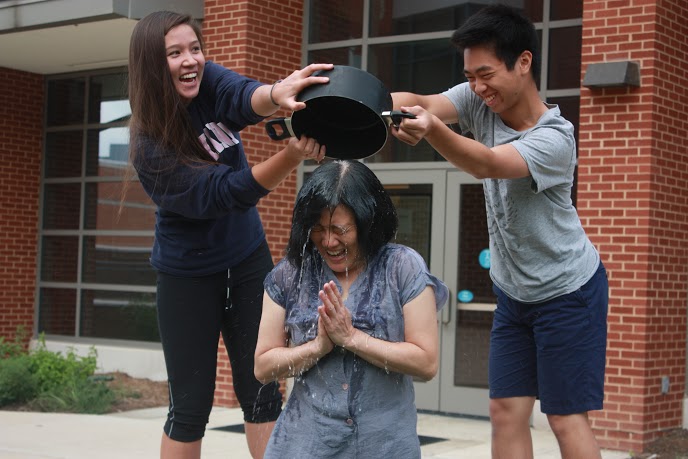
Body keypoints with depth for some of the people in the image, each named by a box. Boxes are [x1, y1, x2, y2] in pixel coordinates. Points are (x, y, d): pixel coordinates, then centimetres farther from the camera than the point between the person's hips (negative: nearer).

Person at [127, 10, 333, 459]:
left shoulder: (208, 83, -10)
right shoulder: (151, 147, -22)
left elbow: (246, 97, -31)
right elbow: (228, 191, -31)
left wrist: (278, 93, -56)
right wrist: (293, 154, -47)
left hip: (248, 258, 4)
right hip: (188, 274, -4)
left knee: (261, 392, 4)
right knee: (191, 404, 2)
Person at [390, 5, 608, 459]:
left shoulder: (554, 138, -26)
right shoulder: (479, 101, -7)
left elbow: (488, 164, -42)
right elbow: (419, 102, -23)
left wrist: (431, 128, -61)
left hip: (568, 292, -6)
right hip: (514, 292, 7)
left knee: (566, 418, -5)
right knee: (506, 411, 5)